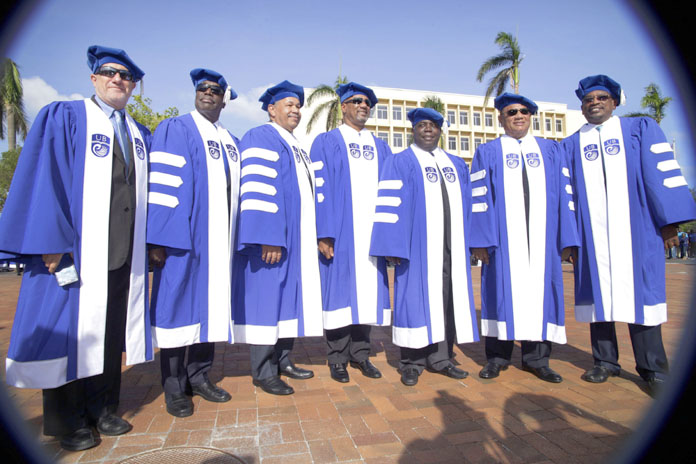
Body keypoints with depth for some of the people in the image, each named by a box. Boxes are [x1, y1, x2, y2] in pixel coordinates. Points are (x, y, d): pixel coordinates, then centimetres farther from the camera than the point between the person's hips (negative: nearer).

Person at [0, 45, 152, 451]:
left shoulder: (140, 136, 16)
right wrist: (51, 244, -16)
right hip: (74, 252, -4)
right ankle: (67, 422, 22)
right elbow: (43, 181, -8)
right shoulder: (61, 118, 1)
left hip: (125, 254, 5)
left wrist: (150, 244, 8)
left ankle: (103, 409, 27)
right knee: (70, 330, 5)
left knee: (111, 332, 11)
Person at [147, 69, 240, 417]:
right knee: (178, 303, 1)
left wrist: (234, 239, 10)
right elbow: (161, 184, -10)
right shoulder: (175, 129, 0)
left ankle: (199, 376, 24)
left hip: (219, 239, 6)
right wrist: (158, 238, -17)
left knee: (211, 303, 10)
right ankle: (173, 388, 14)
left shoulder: (231, 142, 17)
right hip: (183, 235, -6)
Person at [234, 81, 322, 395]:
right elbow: (257, 190, -18)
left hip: (298, 239, 9)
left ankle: (282, 360, 24)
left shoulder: (297, 148, 21)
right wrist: (269, 238, -25)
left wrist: (313, 237, 19)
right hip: (273, 239, -9)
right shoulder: (261, 138, -6)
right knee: (267, 296, -3)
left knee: (290, 296, 12)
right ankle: (263, 372, 8)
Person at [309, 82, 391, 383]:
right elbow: (321, 189, -4)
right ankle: (337, 358, 13)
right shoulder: (326, 143, 5)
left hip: (371, 231, 4)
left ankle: (360, 353, 19)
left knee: (368, 289, 6)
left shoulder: (380, 147, 18)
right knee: (340, 288, 0)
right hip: (340, 231, -4)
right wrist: (324, 233, -14)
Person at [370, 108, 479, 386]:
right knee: (415, 299, -1)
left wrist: (467, 243, 10)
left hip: (451, 247, 5)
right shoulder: (400, 162, 2)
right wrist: (393, 245, -15)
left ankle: (440, 359, 21)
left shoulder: (457, 165, 18)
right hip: (417, 247, -5)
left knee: (447, 300, 7)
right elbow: (390, 206, -7)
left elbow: (466, 206, 18)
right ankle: (412, 363, 11)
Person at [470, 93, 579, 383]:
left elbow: (563, 195, 11)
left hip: (541, 236, 3)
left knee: (540, 289, 4)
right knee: (502, 288, 1)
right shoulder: (487, 153, 9)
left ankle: (536, 358, 16)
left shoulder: (549, 150, 16)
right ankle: (497, 357, 12)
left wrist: (566, 236, 2)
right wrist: (480, 239, -9)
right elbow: (479, 198, 0)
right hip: (503, 237, -2)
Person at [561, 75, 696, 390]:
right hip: (591, 230, 1)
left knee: (639, 289, -1)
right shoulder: (571, 145, 15)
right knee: (598, 290, 2)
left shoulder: (641, 129, 12)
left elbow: (662, 173, 4)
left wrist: (669, 220, -6)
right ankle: (605, 361, 12)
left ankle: (652, 367, 8)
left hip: (634, 226, -1)